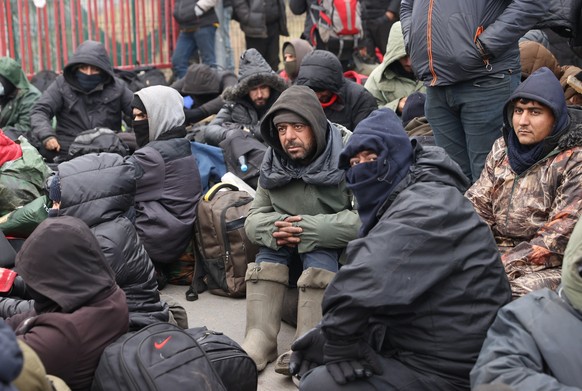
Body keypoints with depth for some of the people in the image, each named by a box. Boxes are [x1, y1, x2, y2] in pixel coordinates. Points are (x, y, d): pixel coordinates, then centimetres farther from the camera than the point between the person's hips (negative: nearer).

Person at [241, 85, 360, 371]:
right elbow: (253, 219, -3)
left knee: (319, 249, -32)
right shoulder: (273, 166, -2)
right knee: (270, 242, -23)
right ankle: (259, 340, -29)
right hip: (284, 255, 4)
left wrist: (308, 228, -32)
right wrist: (276, 228, -26)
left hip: (337, 254, -4)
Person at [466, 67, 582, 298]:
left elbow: (560, 236, -14)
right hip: (496, 251, 5)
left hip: (547, 267, -5)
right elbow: (477, 203, 7)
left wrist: (504, 265, -19)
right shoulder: (503, 148, 11)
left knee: (515, 293, -36)